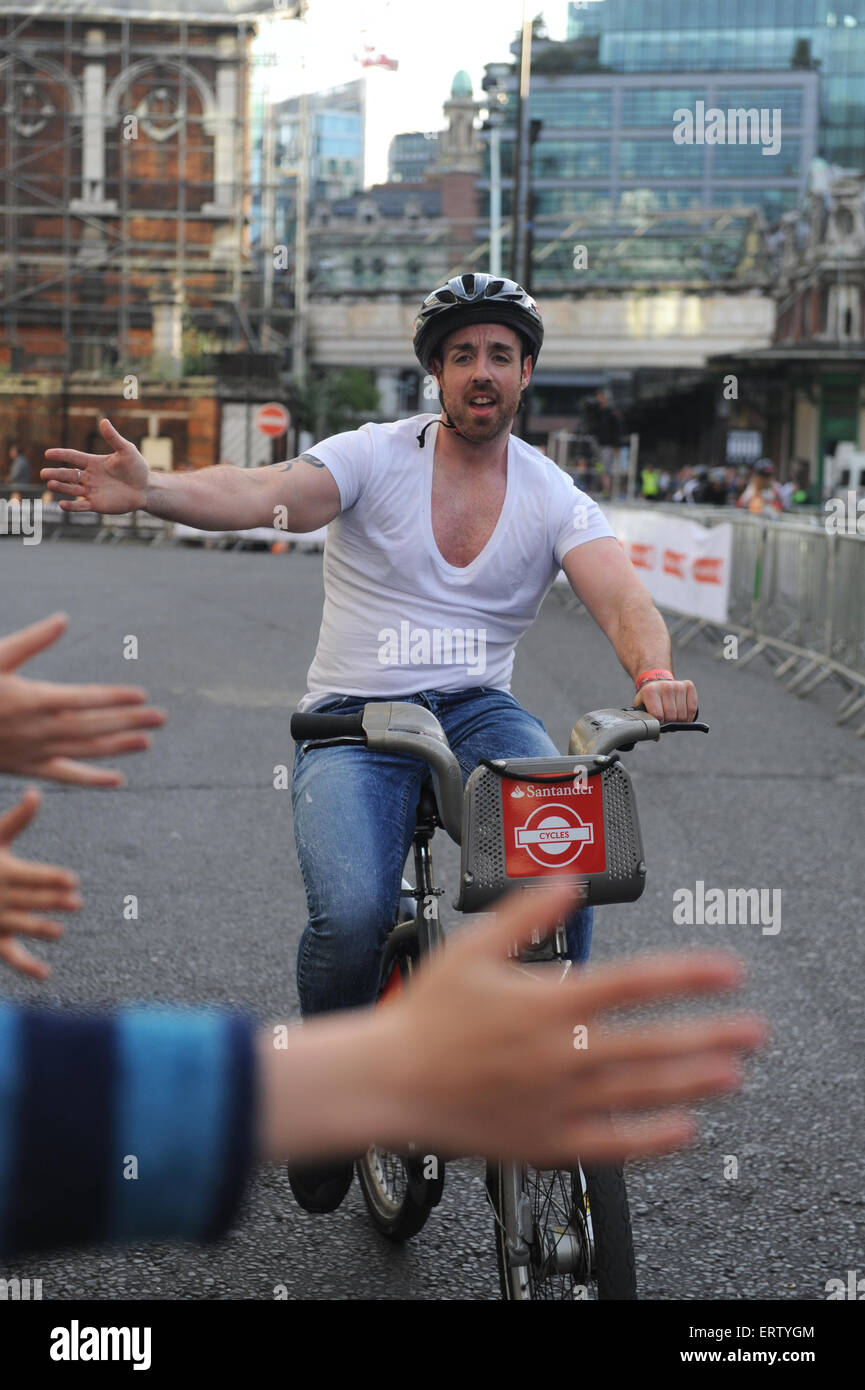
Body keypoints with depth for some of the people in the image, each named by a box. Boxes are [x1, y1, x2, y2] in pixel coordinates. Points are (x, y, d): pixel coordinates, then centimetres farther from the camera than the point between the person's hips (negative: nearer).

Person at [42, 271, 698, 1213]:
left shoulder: (552, 497, 4)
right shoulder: (375, 457, -3)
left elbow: (621, 597, -11)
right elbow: (264, 494, -21)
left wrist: (654, 672, -34)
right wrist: (150, 492, -41)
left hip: (478, 712, 2)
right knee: (351, 915, -28)